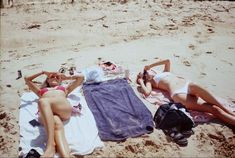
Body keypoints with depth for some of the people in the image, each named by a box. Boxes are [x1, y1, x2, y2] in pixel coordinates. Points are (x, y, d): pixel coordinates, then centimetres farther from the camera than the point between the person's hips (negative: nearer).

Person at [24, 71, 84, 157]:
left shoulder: (65, 89, 42)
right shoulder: (41, 91, 44)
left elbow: (81, 77, 46)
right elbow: (27, 79, 49)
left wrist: (66, 77, 53)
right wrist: (43, 72, 51)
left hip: (64, 108, -1)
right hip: (46, 112, 1)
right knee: (57, 124, -36)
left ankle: (51, 145, -52)